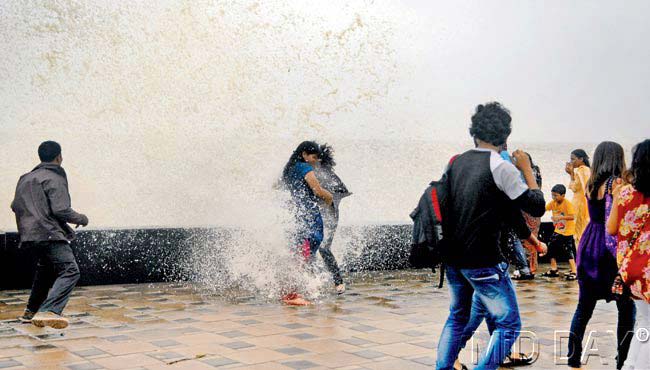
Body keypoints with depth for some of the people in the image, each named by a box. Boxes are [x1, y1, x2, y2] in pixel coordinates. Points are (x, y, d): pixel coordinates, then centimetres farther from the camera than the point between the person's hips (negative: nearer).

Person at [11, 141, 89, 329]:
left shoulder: (26, 178, 19)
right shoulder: (54, 179, -7)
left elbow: (15, 206, 23)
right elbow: (61, 210, -16)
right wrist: (81, 219, 1)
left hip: (30, 235, 10)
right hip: (49, 234, -9)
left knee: (45, 270, 28)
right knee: (70, 271, -16)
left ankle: (31, 312, 36)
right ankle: (48, 312, -33)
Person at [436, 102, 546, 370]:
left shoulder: (457, 162, 8)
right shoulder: (500, 166, -13)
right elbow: (537, 207, -9)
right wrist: (527, 169, 1)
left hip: (452, 257, 7)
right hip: (482, 262, -7)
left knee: (457, 316, 24)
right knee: (509, 324, 3)